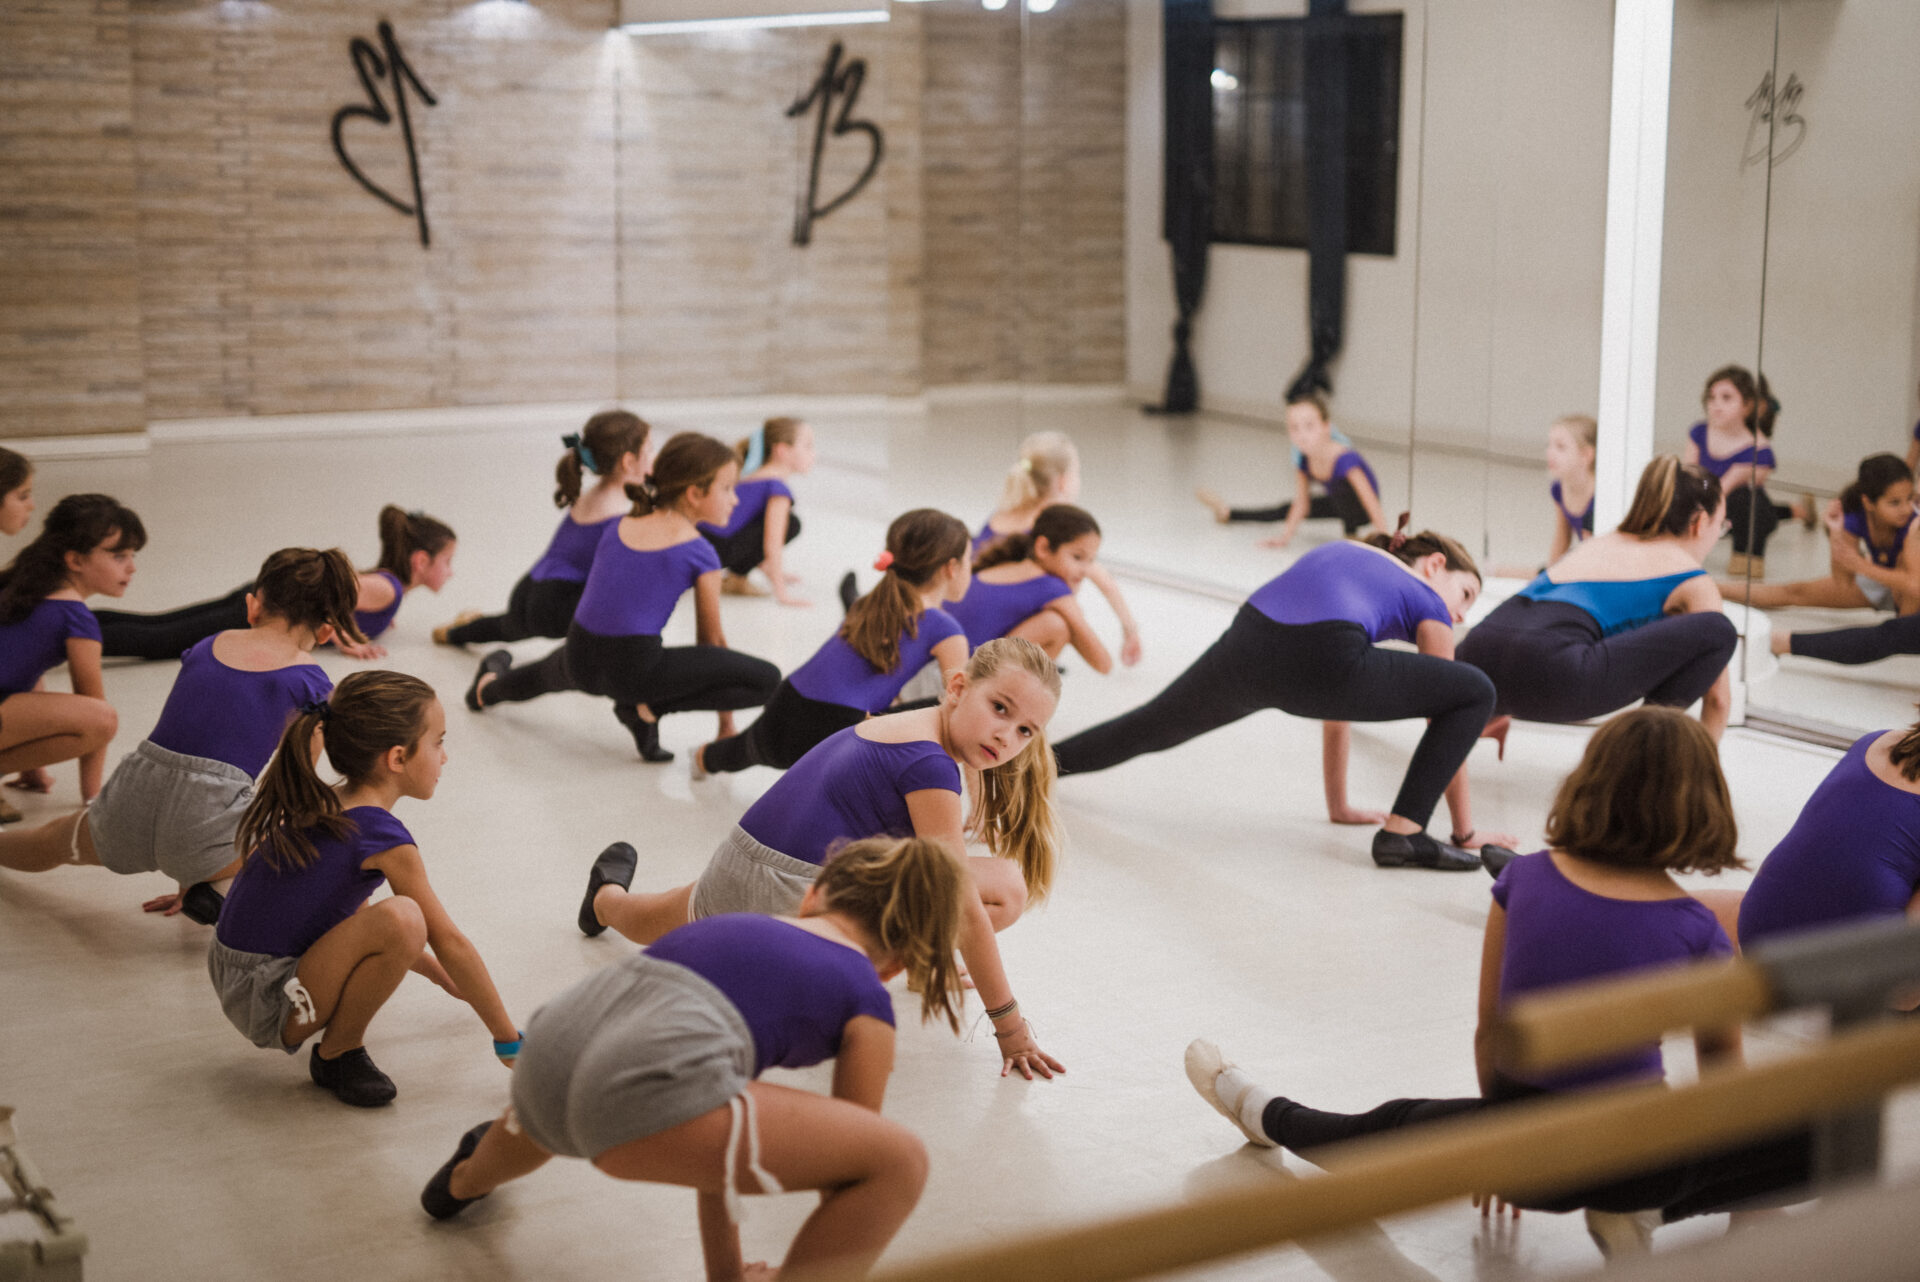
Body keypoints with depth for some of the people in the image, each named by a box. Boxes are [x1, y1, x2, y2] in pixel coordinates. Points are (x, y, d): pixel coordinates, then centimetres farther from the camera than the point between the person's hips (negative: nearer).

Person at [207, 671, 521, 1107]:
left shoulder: (319, 805, 8)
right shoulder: (384, 837, -18)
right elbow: (450, 942, -11)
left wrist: (439, 974, 32)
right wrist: (510, 1042, -2)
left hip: (233, 982, 10)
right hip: (270, 1008, -10)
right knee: (401, 918, -29)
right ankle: (338, 1053, -7)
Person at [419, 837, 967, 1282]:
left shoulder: (739, 925, 32)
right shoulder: (866, 1001, 15)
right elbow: (842, 1167, 23)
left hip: (548, 1047, 8)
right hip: (645, 1091, -8)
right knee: (900, 1163, -1)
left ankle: (465, 1181, 78)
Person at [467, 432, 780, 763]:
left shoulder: (618, 528, 13)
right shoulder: (699, 554, -4)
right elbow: (712, 639, 2)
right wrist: (725, 720, 12)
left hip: (580, 659, 7)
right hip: (636, 668, -7)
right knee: (766, 680, -11)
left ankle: (489, 685, 70)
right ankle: (650, 707, -8)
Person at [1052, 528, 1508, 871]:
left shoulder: (1345, 554, 38)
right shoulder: (1428, 605, 21)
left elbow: (1337, 702, 44)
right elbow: (1445, 733, 23)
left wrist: (1338, 806, 50)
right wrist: (1465, 832, 33)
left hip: (1246, 647, 7)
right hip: (1319, 661, -6)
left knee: (1152, 727, 33)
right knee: (1477, 693, 10)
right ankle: (1403, 833, 5)